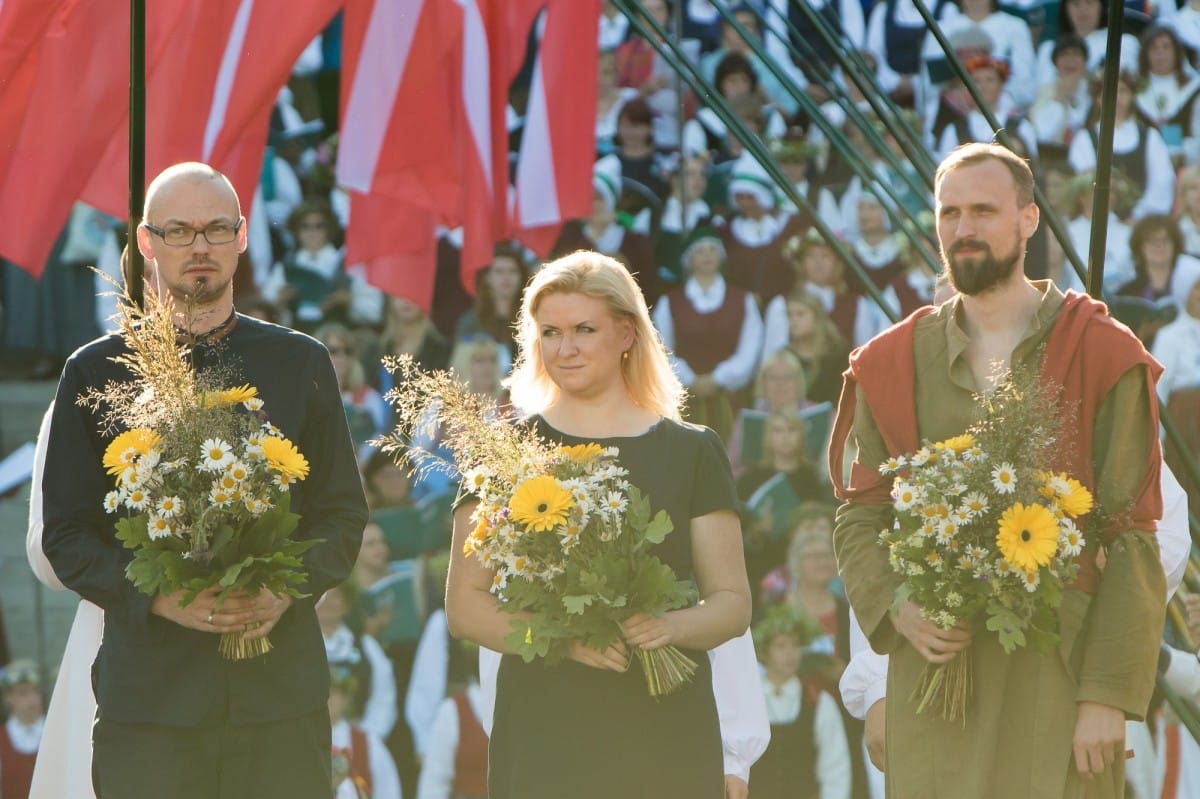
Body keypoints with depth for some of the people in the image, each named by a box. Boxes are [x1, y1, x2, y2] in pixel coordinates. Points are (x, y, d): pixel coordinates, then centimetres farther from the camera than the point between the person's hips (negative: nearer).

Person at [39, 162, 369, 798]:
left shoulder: (301, 364, 13)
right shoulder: (95, 372, 8)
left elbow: (343, 513, 13)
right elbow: (65, 536, 5)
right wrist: (158, 599, -12)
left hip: (281, 692, 1)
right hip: (149, 691, -1)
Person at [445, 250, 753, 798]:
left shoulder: (691, 452, 10)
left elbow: (733, 605, 10)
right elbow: (464, 606, 3)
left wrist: (671, 626, -12)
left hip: (664, 730, 1)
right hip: (543, 729, -1)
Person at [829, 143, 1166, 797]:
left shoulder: (1105, 357, 0)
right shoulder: (893, 364, 10)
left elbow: (1132, 542, -4)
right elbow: (859, 517, 13)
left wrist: (1109, 691, -11)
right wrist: (896, 607, -7)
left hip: (1058, 672, -3)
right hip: (933, 663, 3)